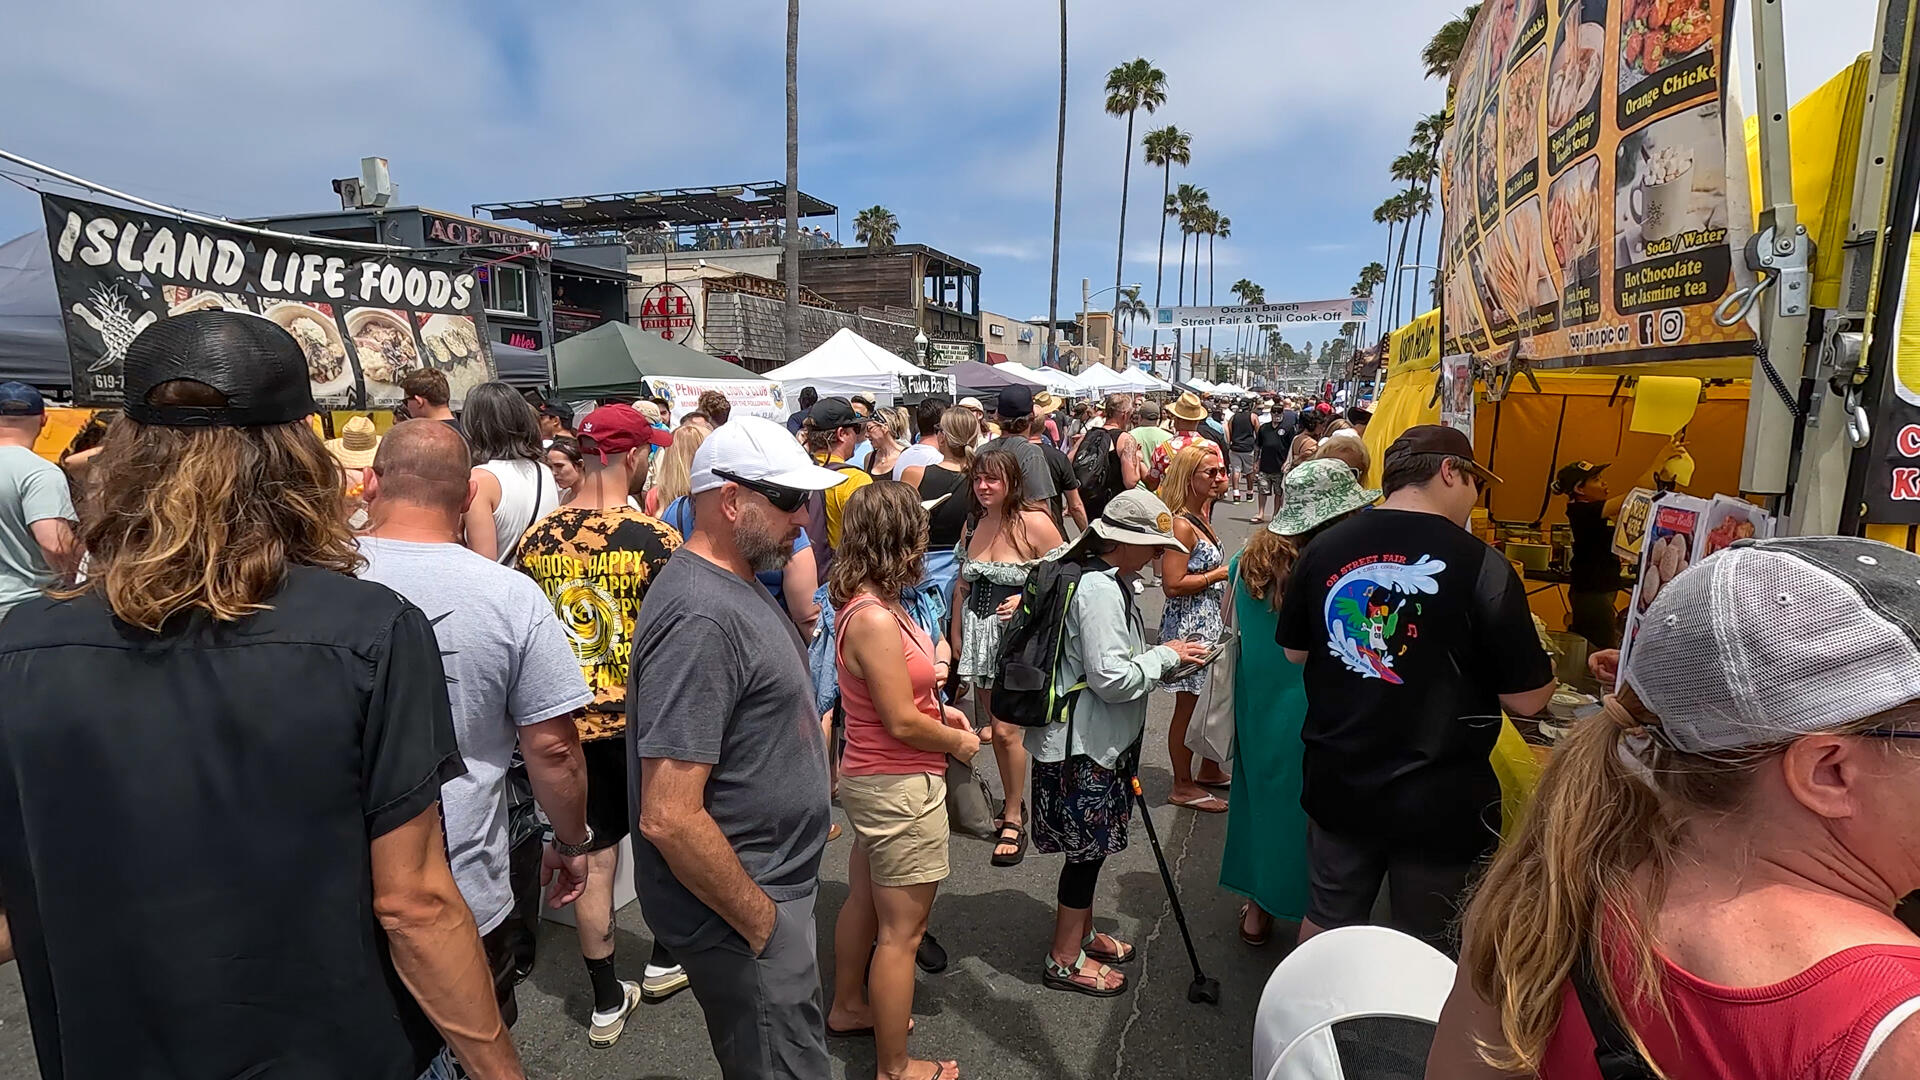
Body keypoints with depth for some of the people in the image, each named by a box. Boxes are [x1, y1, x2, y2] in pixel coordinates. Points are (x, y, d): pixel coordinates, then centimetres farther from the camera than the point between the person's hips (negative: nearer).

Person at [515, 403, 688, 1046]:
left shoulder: (537, 538, -3)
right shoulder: (656, 539, -17)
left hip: (569, 722, 4)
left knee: (593, 860, 13)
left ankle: (607, 1003, 26)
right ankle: (664, 962, 37)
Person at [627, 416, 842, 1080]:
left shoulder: (737, 587, 5)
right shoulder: (700, 619, -27)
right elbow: (669, 818, -29)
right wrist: (762, 922, -19)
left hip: (772, 887, 10)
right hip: (741, 908, -9)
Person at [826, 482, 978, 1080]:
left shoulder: (863, 603, 3)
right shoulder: (875, 619, -27)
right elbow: (903, 724, -23)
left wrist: (938, 709, 9)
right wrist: (959, 743, -7)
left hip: (869, 778, 10)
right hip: (900, 789, -10)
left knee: (864, 900, 26)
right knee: (901, 932, 6)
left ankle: (848, 1007, 47)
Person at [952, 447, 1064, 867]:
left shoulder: (1034, 522, -13)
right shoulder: (974, 525, 7)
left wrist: (1026, 599, -22)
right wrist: (956, 635, 16)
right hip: (979, 633, 6)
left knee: (1006, 729, -6)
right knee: (995, 725, 13)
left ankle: (1013, 820, 12)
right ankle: (1014, 801, 31)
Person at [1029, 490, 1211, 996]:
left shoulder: (1103, 579, 10)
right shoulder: (1099, 588, -24)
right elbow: (1110, 678, -27)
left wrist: (1158, 656, 10)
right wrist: (1165, 655, -15)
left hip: (1098, 740, 10)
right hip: (1081, 744, -10)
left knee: (1090, 846, 22)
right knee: (1086, 847, 4)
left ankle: (1081, 933, 40)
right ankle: (1065, 959, 21)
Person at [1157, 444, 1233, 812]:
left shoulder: (1201, 518, 11)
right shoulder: (1181, 525, -19)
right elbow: (1173, 585, -25)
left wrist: (1228, 572, 6)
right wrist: (1221, 574, -17)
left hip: (1210, 622, 10)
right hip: (1189, 625, -10)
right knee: (1189, 703, 2)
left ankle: (1209, 771, 36)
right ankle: (1183, 786, 16)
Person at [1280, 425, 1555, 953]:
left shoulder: (1323, 550, -6)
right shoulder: (1482, 567, -18)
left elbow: (1295, 652, 6)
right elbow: (1526, 699, -13)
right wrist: (1538, 649, 6)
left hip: (1337, 786, 4)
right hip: (1437, 804, -3)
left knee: (1327, 920, 22)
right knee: (1424, 947, 18)